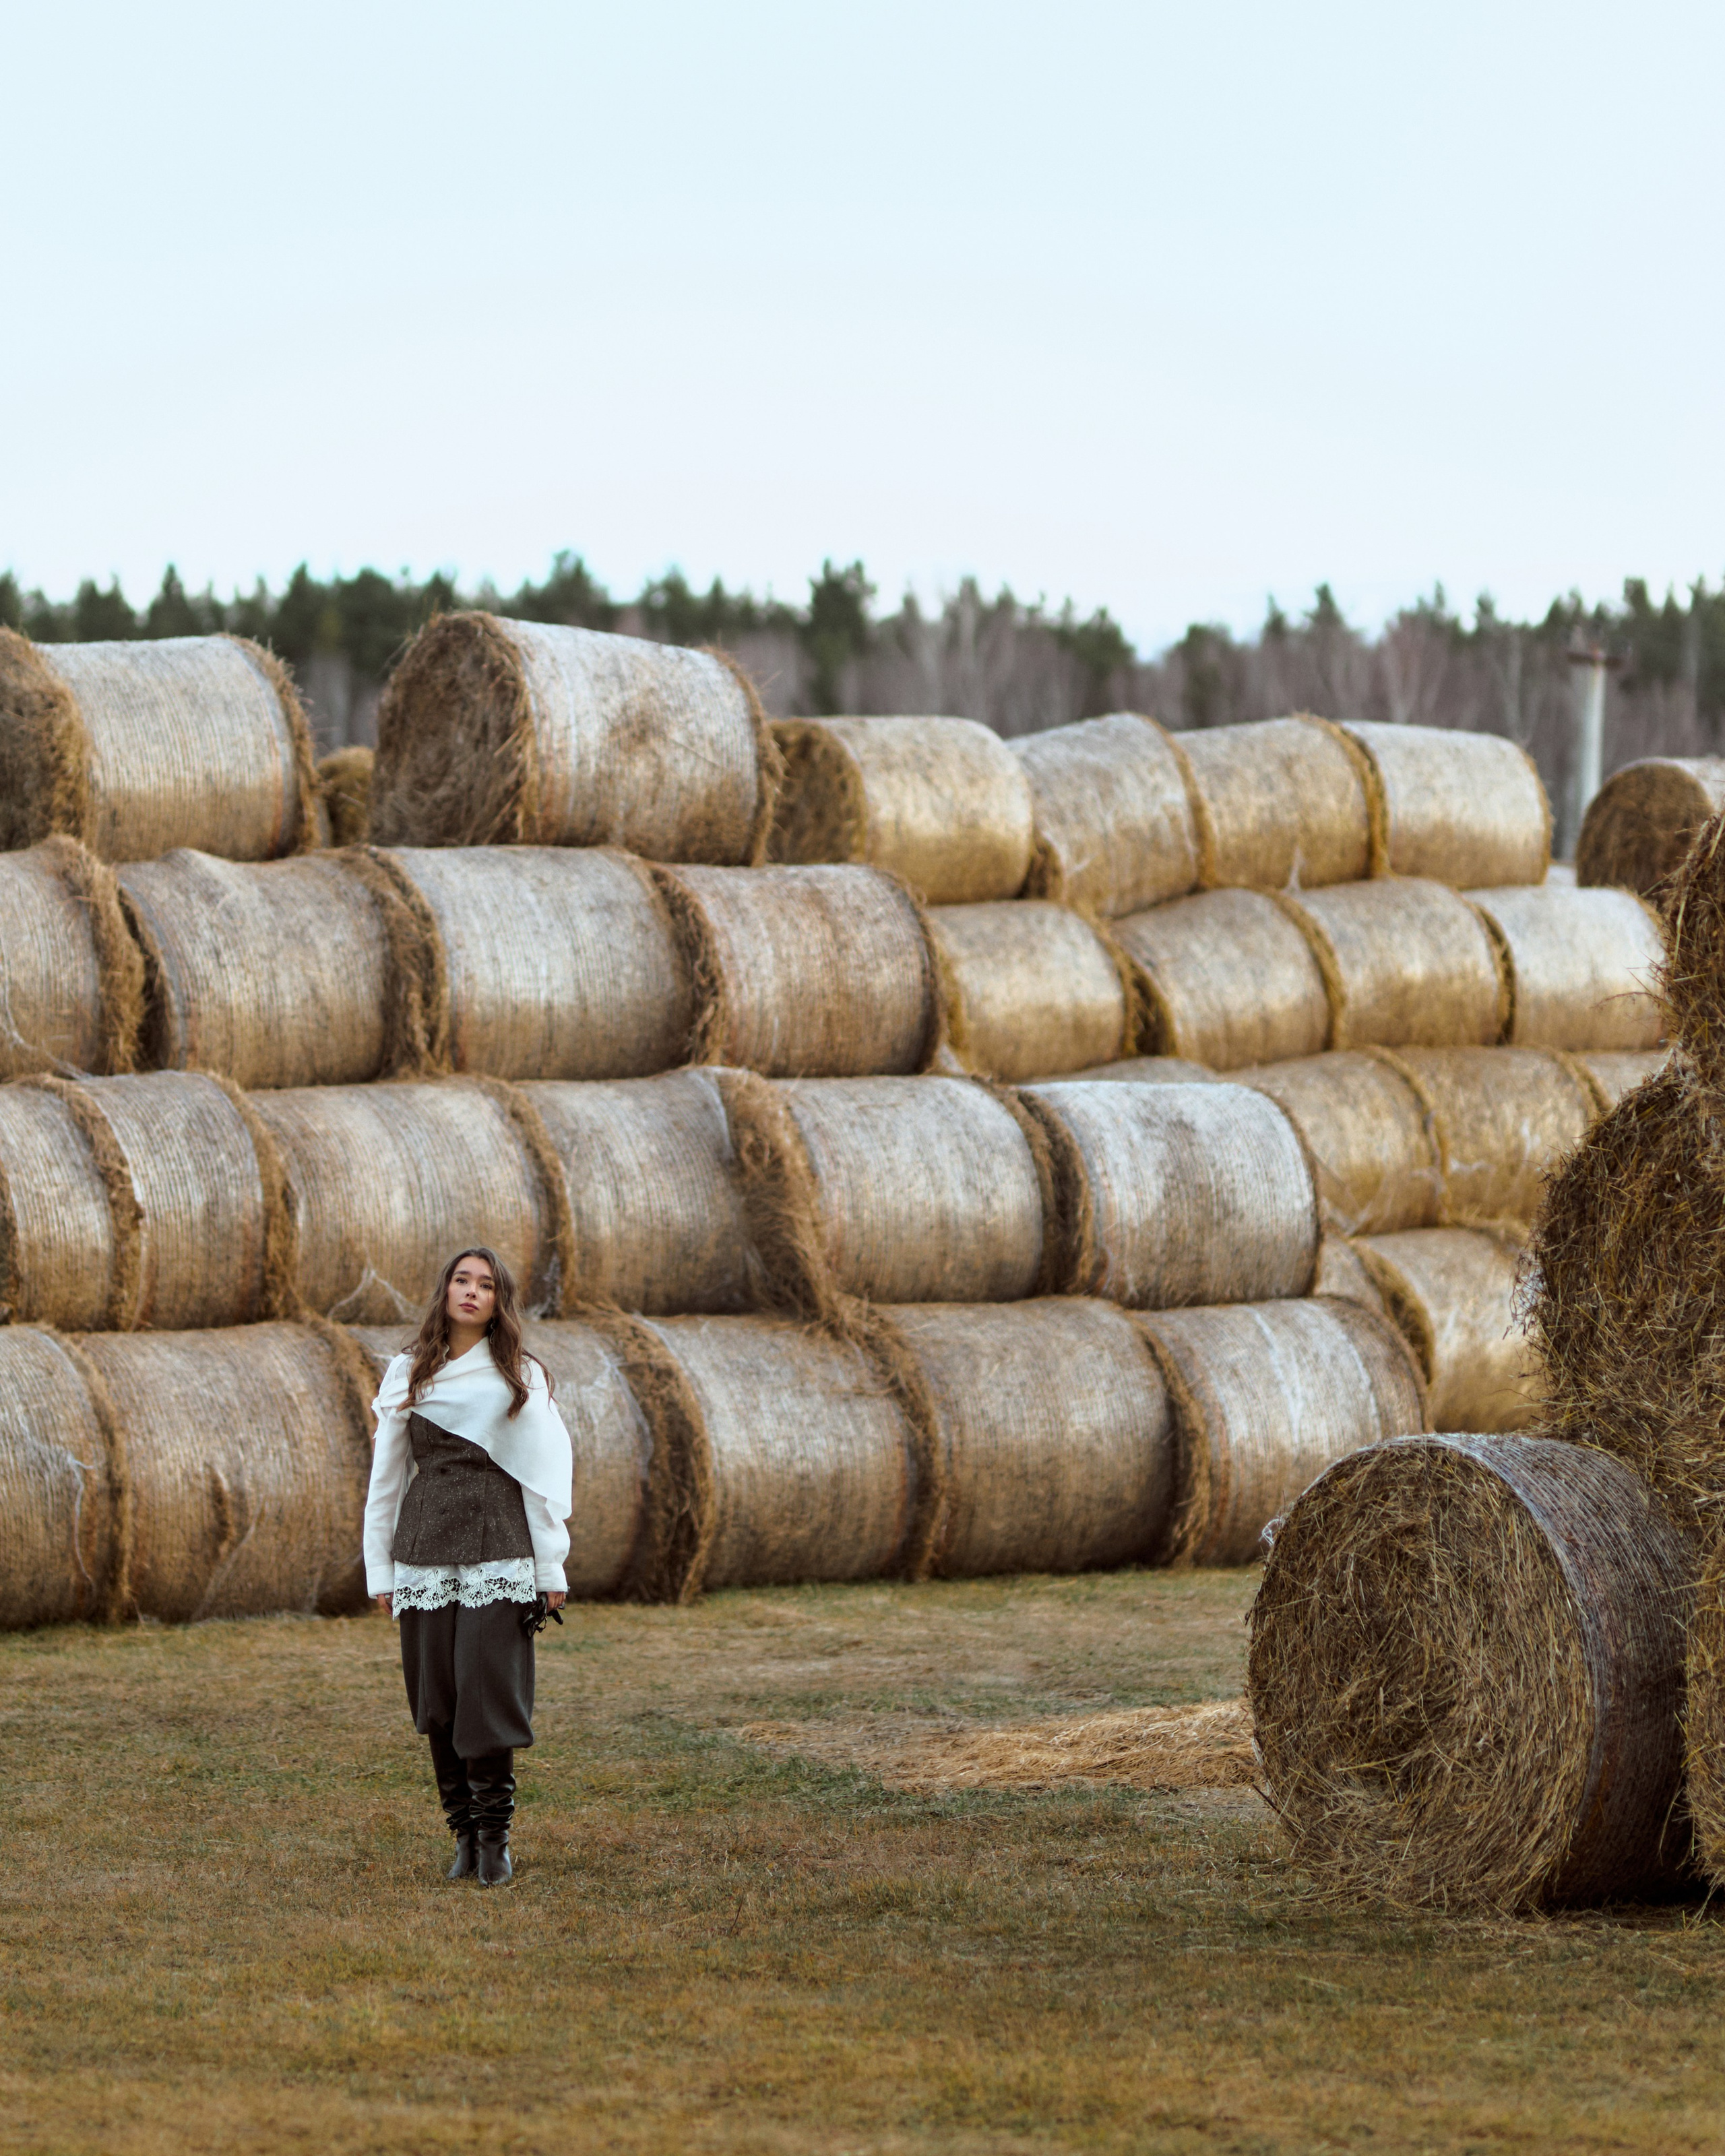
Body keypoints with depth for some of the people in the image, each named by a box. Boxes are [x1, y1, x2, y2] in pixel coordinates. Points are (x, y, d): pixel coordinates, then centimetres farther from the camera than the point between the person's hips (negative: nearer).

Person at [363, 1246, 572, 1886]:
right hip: (425, 1553, 2)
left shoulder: (522, 1377, 7)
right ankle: (464, 1833, 7)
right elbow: (385, 1478, 13)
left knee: (490, 1689, -10)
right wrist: (379, 1570, 9)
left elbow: (545, 1474, 6)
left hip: (499, 1551, -2)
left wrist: (552, 1568, 2)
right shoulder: (407, 1376, 11)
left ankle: (495, 1836, -3)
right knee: (437, 1699, 0)